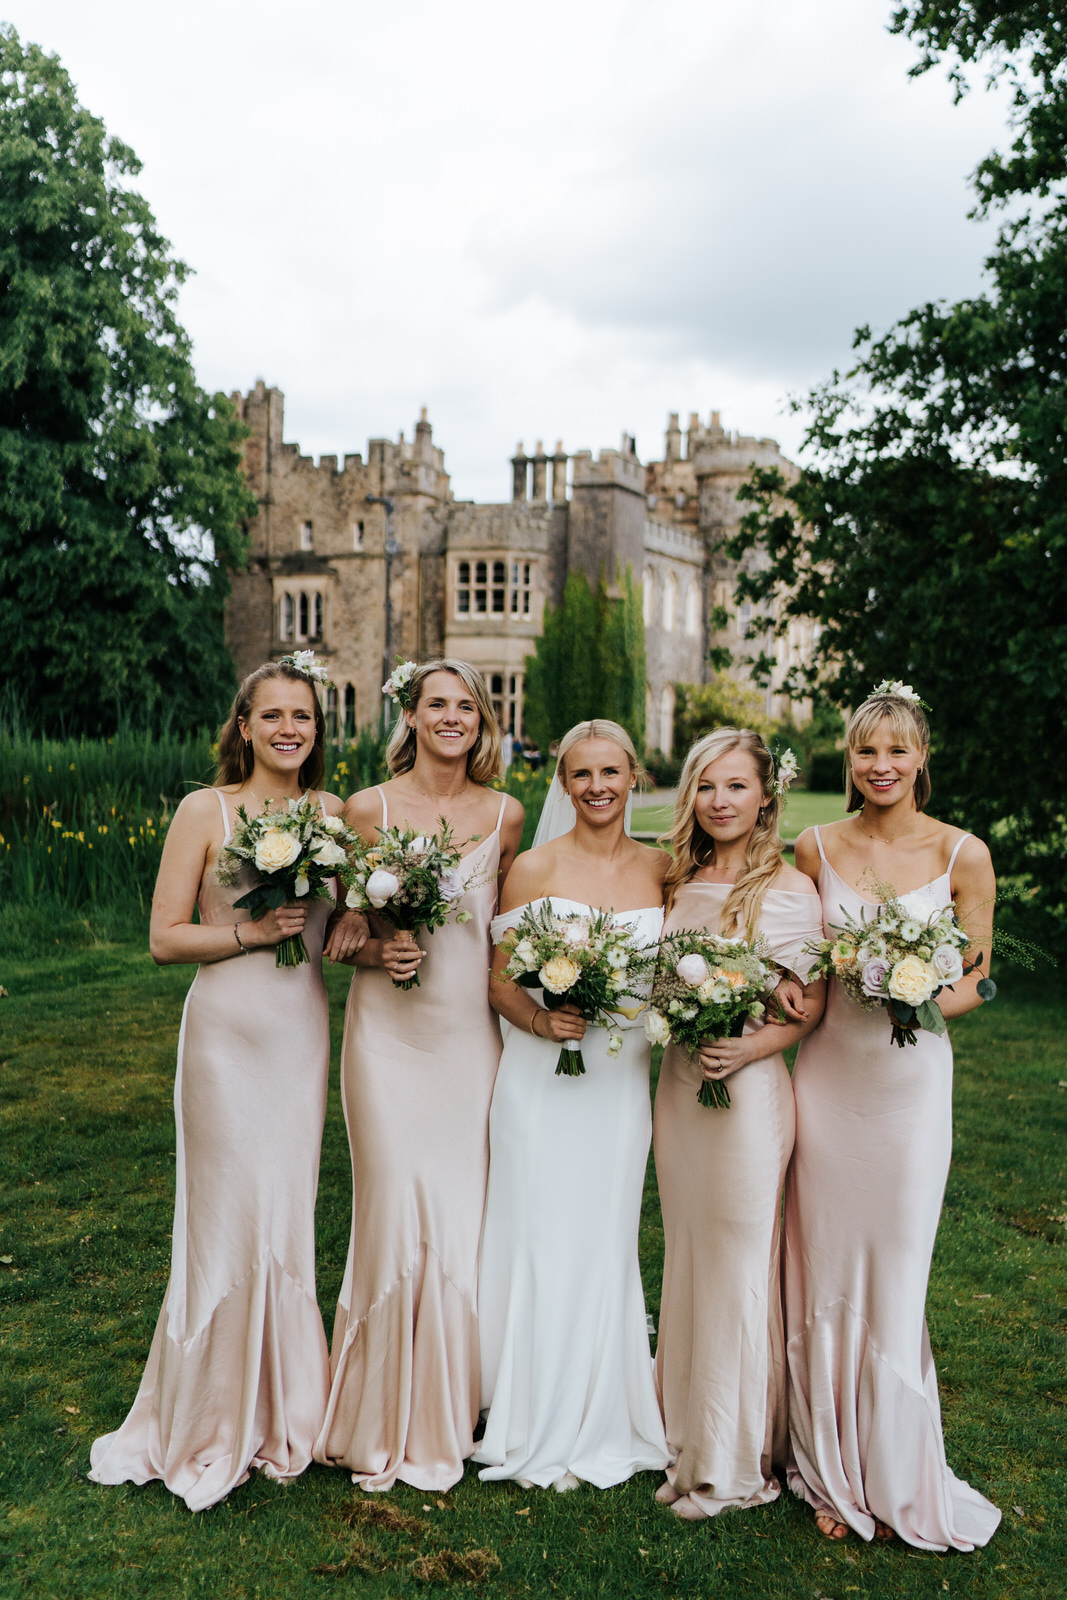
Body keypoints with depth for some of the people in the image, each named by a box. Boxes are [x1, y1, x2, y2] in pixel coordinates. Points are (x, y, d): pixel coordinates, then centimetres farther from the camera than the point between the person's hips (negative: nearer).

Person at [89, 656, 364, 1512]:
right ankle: (214, 1420, 20)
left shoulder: (334, 813, 7)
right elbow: (165, 938, -5)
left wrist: (352, 929, -6)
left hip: (304, 1029, 4)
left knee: (288, 1217, 10)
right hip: (228, 1029, -4)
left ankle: (279, 1412, 28)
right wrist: (250, 932, -18)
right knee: (231, 1217, -1)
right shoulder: (204, 811, -5)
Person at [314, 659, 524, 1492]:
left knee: (461, 1216, 5)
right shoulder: (368, 809, 0)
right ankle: (382, 1421, 17)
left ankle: (443, 1418, 24)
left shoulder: (505, 815, 6)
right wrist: (375, 950, -13)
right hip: (389, 1030, -2)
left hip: (471, 1032, 2)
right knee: (398, 1211, -3)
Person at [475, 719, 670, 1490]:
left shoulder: (660, 870, 4)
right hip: (543, 1076, -3)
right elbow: (499, 978, -3)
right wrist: (541, 1019, -20)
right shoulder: (535, 867, -5)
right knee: (543, 1242, 4)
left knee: (605, 1243, 11)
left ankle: (602, 1421, 29)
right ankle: (542, 1429, 21)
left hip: (623, 1078, 3)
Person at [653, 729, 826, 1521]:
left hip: (750, 1090, -6)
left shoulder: (790, 888, -8)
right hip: (678, 1084, 6)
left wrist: (753, 1047, -20)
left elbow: (813, 1005, -7)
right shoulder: (680, 881, 8)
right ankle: (690, 1445, 29)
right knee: (686, 1261, 14)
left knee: (741, 1268, 4)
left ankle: (740, 1462, 20)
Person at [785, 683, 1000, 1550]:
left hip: (912, 1076, -2)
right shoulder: (815, 846, 2)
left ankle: (897, 1478, 27)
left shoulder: (962, 854, -3)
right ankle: (834, 1473, 27)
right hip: (827, 1072, 2)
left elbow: (975, 980, 2)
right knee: (825, 1269, 8)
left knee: (895, 1274, 5)